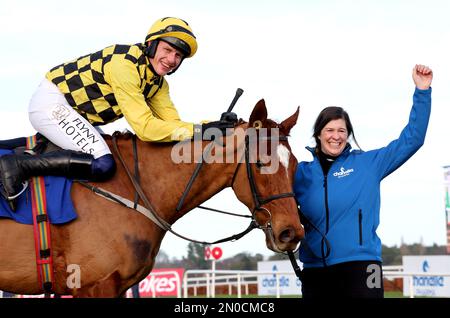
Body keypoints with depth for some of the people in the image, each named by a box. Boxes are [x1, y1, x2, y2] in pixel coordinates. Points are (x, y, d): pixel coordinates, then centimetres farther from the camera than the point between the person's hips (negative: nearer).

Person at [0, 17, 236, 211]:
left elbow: (172, 123, 0)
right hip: (51, 103, -10)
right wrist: (201, 130, -30)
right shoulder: (126, 64, -25)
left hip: (75, 114, 10)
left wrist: (215, 126, -15)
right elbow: (145, 127, -28)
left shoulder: (158, 83, 5)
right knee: (102, 165, -26)